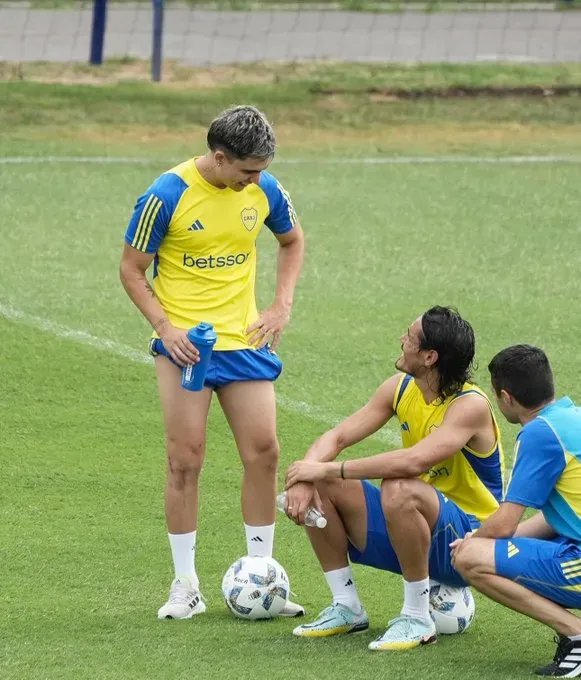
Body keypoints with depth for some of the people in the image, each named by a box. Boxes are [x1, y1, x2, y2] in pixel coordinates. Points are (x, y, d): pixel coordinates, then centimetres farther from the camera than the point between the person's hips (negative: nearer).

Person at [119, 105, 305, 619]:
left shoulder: (264, 190, -2)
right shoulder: (168, 195, -14)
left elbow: (292, 241, 18)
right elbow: (132, 269, -6)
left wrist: (282, 306, 5)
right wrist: (166, 328, -17)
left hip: (244, 343, 4)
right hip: (185, 345, -4)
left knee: (263, 453, 1)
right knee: (186, 461, -3)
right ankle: (186, 586, 6)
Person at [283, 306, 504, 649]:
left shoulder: (471, 405, -23)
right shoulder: (401, 389, 0)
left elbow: (414, 460, -37)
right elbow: (337, 437, -1)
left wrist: (328, 469, -35)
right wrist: (306, 477, -23)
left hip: (471, 541, -8)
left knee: (398, 490, -37)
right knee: (319, 488, -8)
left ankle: (417, 619, -22)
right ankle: (347, 608, 4)